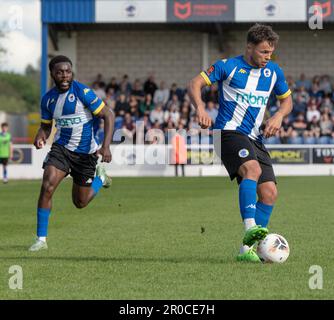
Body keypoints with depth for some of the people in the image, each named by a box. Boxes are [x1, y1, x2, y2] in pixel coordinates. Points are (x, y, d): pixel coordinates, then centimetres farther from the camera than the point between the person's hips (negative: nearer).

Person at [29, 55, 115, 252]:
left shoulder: (83, 92, -17)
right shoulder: (48, 99, -2)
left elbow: (108, 116, -14)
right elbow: (46, 125, 13)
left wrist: (106, 146, -24)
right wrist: (41, 136, -12)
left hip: (86, 152, -3)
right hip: (61, 148, 3)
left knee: (80, 203, 9)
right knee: (47, 186, -22)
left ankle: (100, 177, 41)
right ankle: (41, 239, -13)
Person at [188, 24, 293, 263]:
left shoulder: (274, 71, 11)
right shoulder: (228, 66, -3)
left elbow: (287, 100, 24)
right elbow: (195, 84, -4)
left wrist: (279, 116, 2)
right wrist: (201, 108, -24)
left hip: (256, 139, 6)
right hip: (229, 132, -6)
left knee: (270, 192, -7)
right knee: (252, 169, -34)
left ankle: (247, 249, -2)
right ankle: (250, 228, -46)